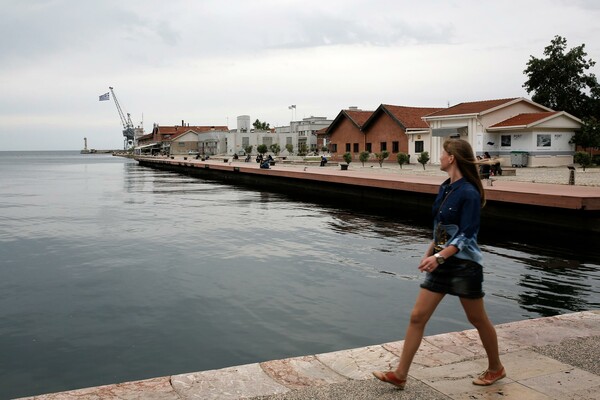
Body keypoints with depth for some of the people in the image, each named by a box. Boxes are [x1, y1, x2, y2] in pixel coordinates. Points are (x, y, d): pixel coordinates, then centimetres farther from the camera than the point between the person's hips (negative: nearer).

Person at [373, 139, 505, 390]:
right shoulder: (445, 188, 7)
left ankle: (495, 368, 34)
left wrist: (439, 257, -33)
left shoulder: (469, 193, -17)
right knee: (417, 316, 3)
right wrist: (429, 254, 16)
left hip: (464, 264, -8)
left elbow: (466, 235, -23)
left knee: (478, 320, 11)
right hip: (441, 263, 8)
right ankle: (400, 375, 8)